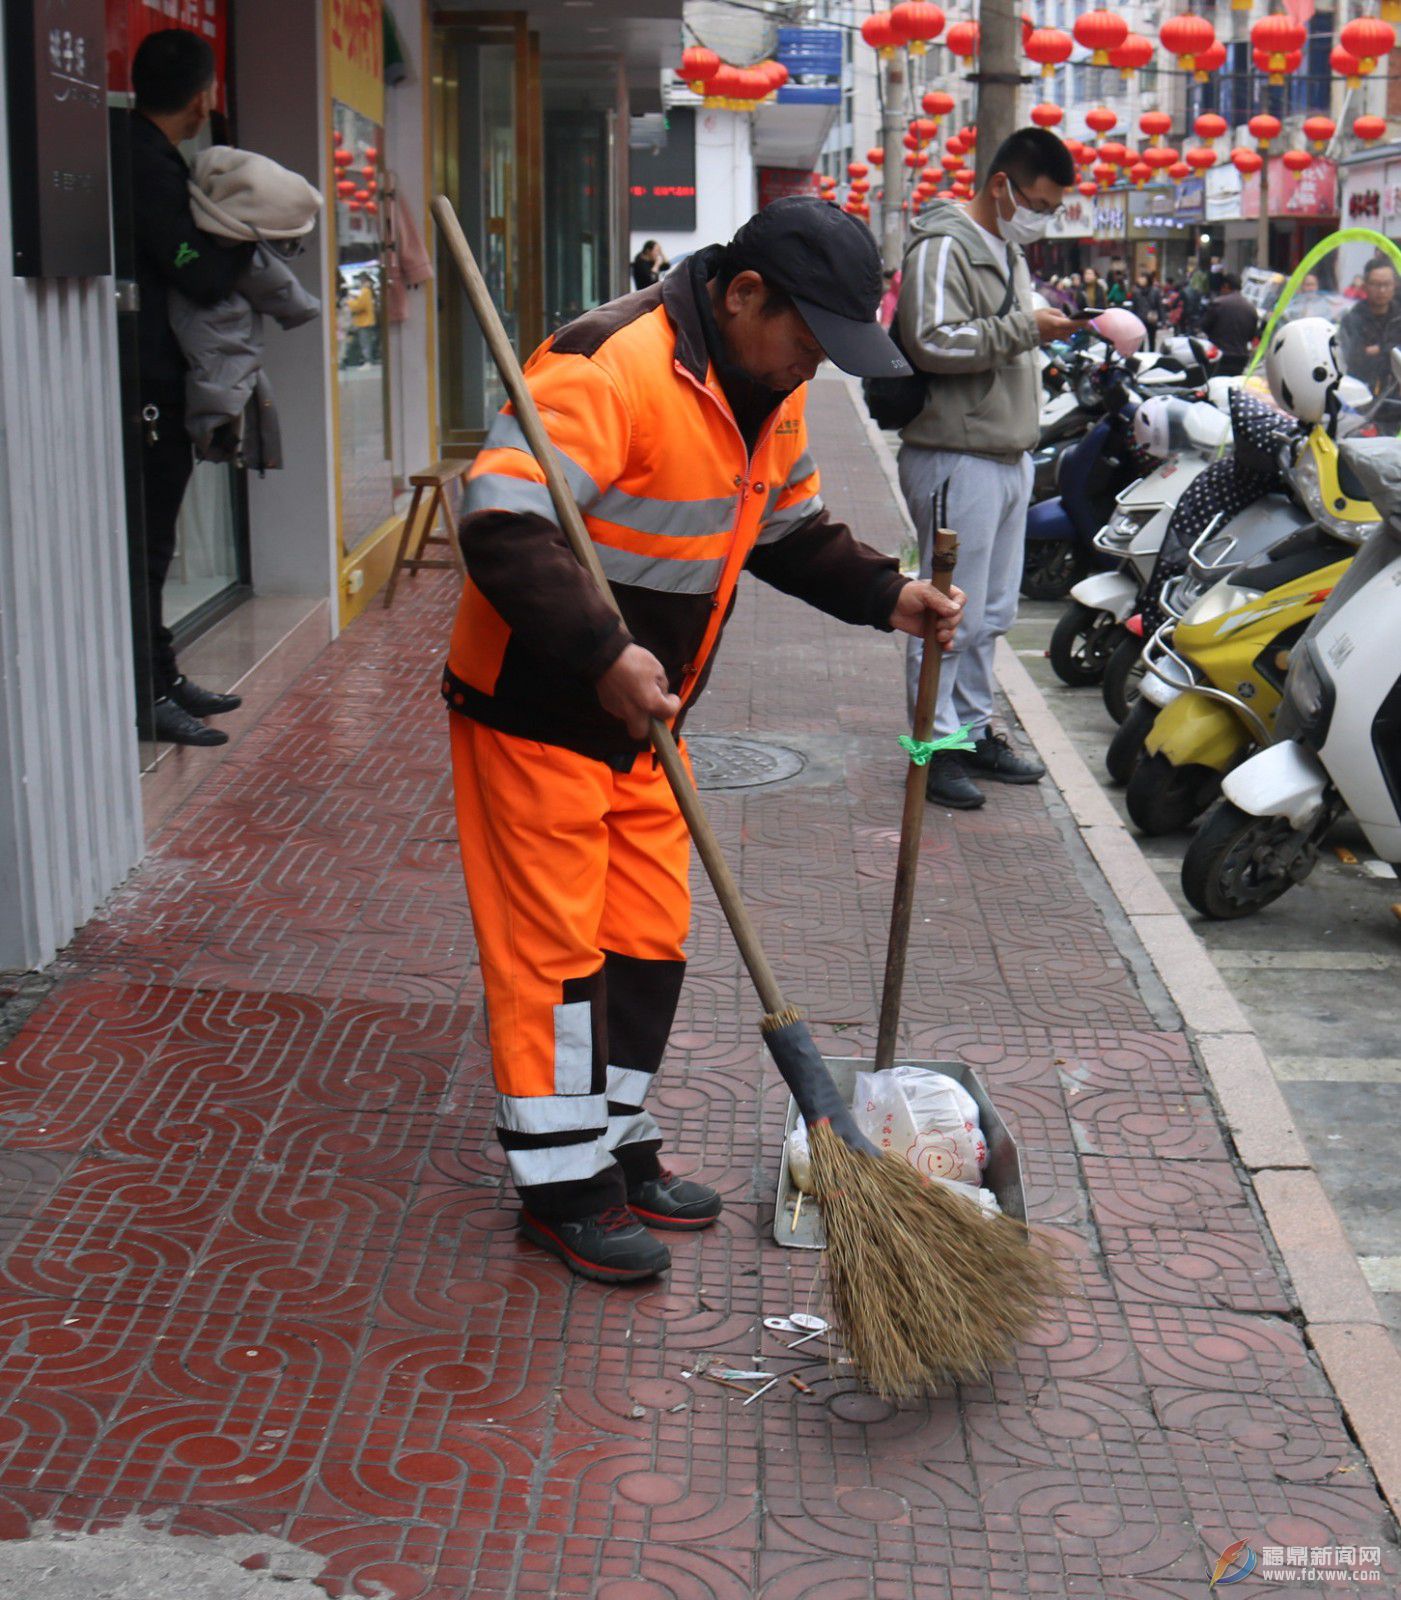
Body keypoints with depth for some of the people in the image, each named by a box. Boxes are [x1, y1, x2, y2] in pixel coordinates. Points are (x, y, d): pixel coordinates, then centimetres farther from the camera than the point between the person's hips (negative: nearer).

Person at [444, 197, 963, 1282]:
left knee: (648, 941, 13)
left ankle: (619, 1150, 29)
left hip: (645, 719, 9)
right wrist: (601, 656, -37)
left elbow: (788, 529, 19)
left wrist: (885, 595, 3)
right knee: (555, 949, -1)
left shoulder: (768, 393, 5)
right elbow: (502, 526, -31)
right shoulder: (608, 369, -25)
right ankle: (564, 1187, 12)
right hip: (536, 712, -9)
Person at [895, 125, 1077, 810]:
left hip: (1009, 458, 10)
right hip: (957, 457, -10)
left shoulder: (1010, 251, 20)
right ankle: (935, 744, 1)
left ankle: (975, 729, 24)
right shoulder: (944, 246, -12)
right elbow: (934, 343, -23)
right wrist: (1026, 329, -21)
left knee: (992, 612, 14)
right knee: (951, 615, -6)